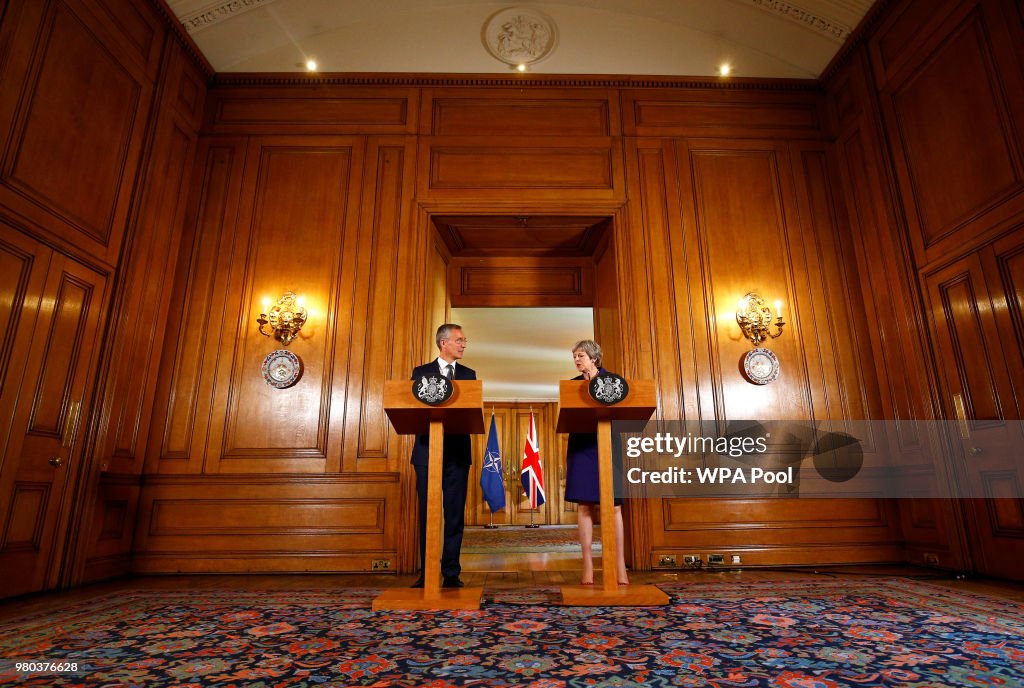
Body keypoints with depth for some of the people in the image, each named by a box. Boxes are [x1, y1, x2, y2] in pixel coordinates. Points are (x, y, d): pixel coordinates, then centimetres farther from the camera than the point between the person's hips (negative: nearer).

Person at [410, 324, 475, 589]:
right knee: (427, 512, 5)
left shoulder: (469, 374, 11)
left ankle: (451, 573, 11)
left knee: (455, 514, 3)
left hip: (458, 452, 1)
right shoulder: (421, 372, 8)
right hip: (427, 450, -1)